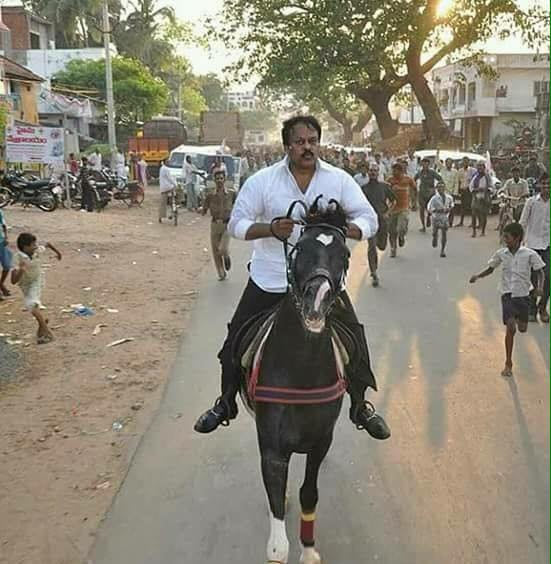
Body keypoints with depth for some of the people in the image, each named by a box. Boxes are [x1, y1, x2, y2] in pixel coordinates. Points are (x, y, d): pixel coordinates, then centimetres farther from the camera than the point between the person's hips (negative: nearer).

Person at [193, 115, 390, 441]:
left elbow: (369, 220, -4)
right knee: (237, 341, 5)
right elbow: (237, 223, -6)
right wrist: (270, 229, -26)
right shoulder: (262, 181, -6)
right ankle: (226, 404, 29)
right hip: (270, 280, 0)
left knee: (354, 341, 0)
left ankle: (361, 406, 25)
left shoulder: (340, 180, -3)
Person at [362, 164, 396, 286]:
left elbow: (393, 201, 15)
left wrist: (387, 213, 4)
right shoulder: (363, 188, 3)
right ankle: (374, 274, -7)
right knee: (371, 246, -12)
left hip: (382, 220, 2)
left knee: (381, 246, 8)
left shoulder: (384, 186, 6)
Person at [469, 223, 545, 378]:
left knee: (522, 329, 10)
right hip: (507, 294, 0)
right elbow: (490, 269, 10)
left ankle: (518, 318, 49)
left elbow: (540, 272, -2)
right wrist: (478, 276, -8)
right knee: (510, 328, -11)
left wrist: (540, 287, -19)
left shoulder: (530, 254, -11)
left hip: (523, 295, 0)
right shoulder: (501, 253, -4)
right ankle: (508, 364, -1)